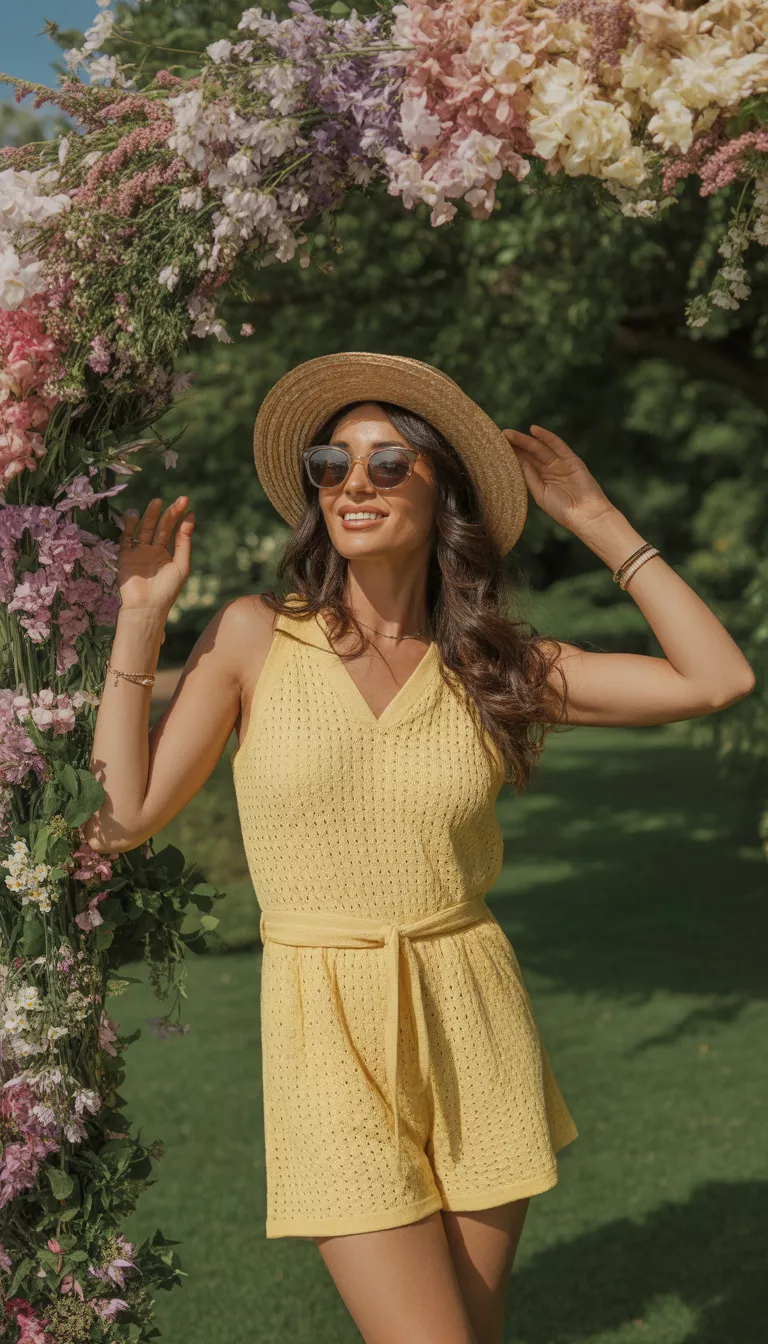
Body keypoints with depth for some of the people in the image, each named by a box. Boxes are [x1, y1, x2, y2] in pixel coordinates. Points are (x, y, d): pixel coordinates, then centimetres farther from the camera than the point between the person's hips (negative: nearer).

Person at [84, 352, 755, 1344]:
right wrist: (139, 623, -7)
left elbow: (717, 679, -3)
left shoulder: (494, 666, 3)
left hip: (477, 1036, 3)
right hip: (332, 1040, -2)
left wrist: (594, 518, -1)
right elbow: (120, 818, -4)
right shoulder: (256, 637, -1)